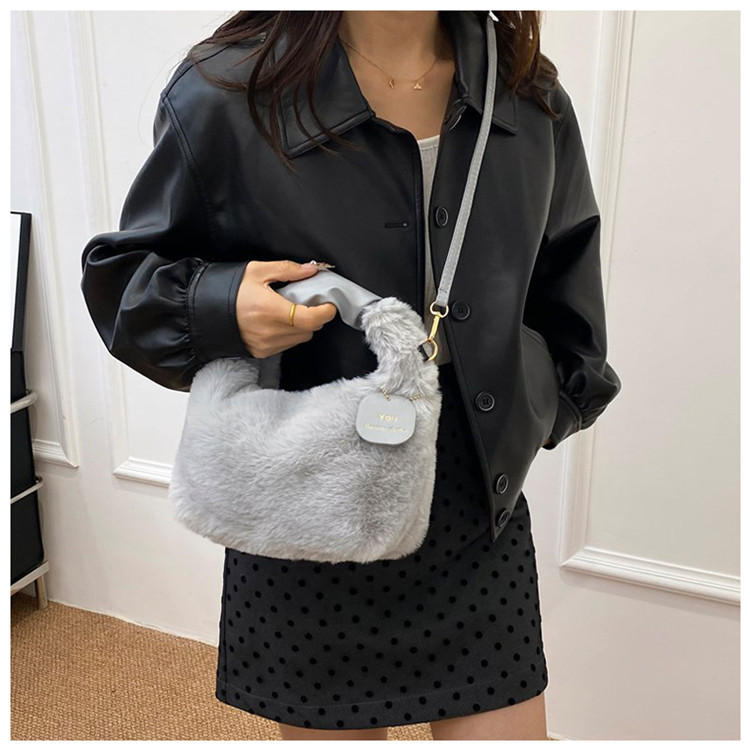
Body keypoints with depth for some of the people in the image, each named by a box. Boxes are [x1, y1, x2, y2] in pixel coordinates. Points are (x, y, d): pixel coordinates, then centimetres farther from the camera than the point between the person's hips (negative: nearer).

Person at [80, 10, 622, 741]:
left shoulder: (533, 99, 3)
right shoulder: (225, 93, -10)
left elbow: (564, 288, 16)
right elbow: (121, 271, -1)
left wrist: (546, 406, 12)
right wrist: (219, 307, -21)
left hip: (481, 519, 3)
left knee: (506, 728, 13)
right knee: (328, 725, 16)